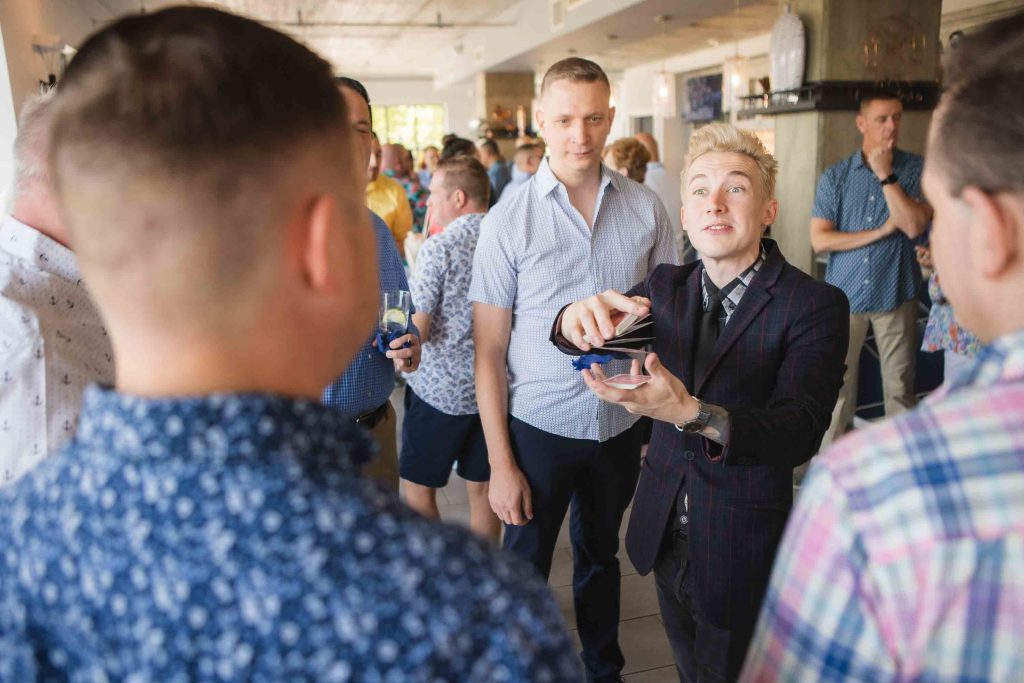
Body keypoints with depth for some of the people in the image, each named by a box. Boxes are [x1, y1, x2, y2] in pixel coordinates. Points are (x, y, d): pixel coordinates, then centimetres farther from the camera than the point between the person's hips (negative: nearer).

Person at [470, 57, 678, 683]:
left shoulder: (646, 208, -3)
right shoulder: (508, 221, -10)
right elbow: (489, 351, -8)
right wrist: (500, 464, -9)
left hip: (623, 425, 3)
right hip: (539, 426, -2)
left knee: (601, 558, 22)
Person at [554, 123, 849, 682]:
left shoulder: (816, 306, -16)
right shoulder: (666, 286, 1)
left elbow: (800, 433, -26)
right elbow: (587, 336, -9)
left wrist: (693, 415, -44)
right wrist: (578, 319, -35)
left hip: (742, 550, -4)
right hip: (664, 528, 5)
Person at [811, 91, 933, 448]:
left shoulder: (917, 170, 1)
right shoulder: (834, 177, 2)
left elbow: (914, 225, -13)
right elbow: (819, 239, -6)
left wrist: (886, 175, -13)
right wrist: (882, 231, -9)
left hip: (896, 295, 0)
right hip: (844, 295, 1)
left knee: (899, 388, 9)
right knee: (837, 386, 7)